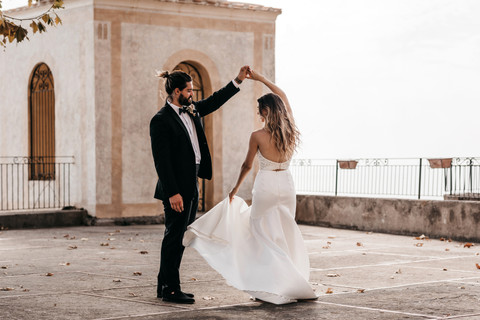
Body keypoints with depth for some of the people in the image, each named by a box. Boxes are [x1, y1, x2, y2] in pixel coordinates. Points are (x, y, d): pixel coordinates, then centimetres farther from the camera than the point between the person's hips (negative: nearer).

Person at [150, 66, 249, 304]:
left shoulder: (191, 110, 11)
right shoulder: (161, 120, -14)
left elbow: (214, 101, 28)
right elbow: (161, 160, -18)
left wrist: (237, 81, 21)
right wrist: (172, 193, -22)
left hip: (191, 186, 9)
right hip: (176, 188, -9)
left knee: (178, 237, 13)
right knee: (174, 237, -3)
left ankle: (165, 286, 21)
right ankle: (170, 289, 5)